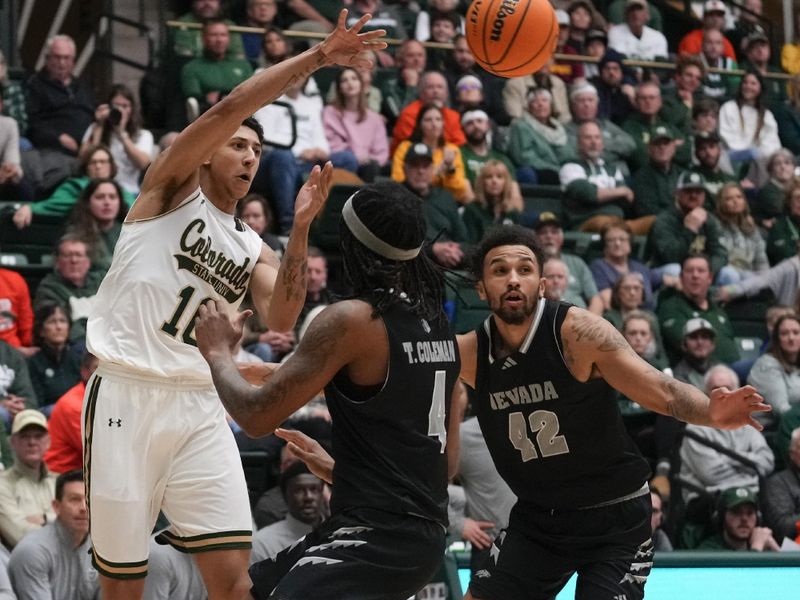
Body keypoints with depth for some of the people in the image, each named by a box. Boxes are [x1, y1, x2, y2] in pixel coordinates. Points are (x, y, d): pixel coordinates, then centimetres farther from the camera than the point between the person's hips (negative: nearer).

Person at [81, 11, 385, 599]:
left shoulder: (253, 249, 17)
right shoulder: (172, 187, 4)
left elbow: (281, 319, -2)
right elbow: (227, 110, -12)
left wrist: (301, 228, -10)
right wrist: (317, 58, -16)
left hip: (201, 407, 5)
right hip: (127, 396, -4)